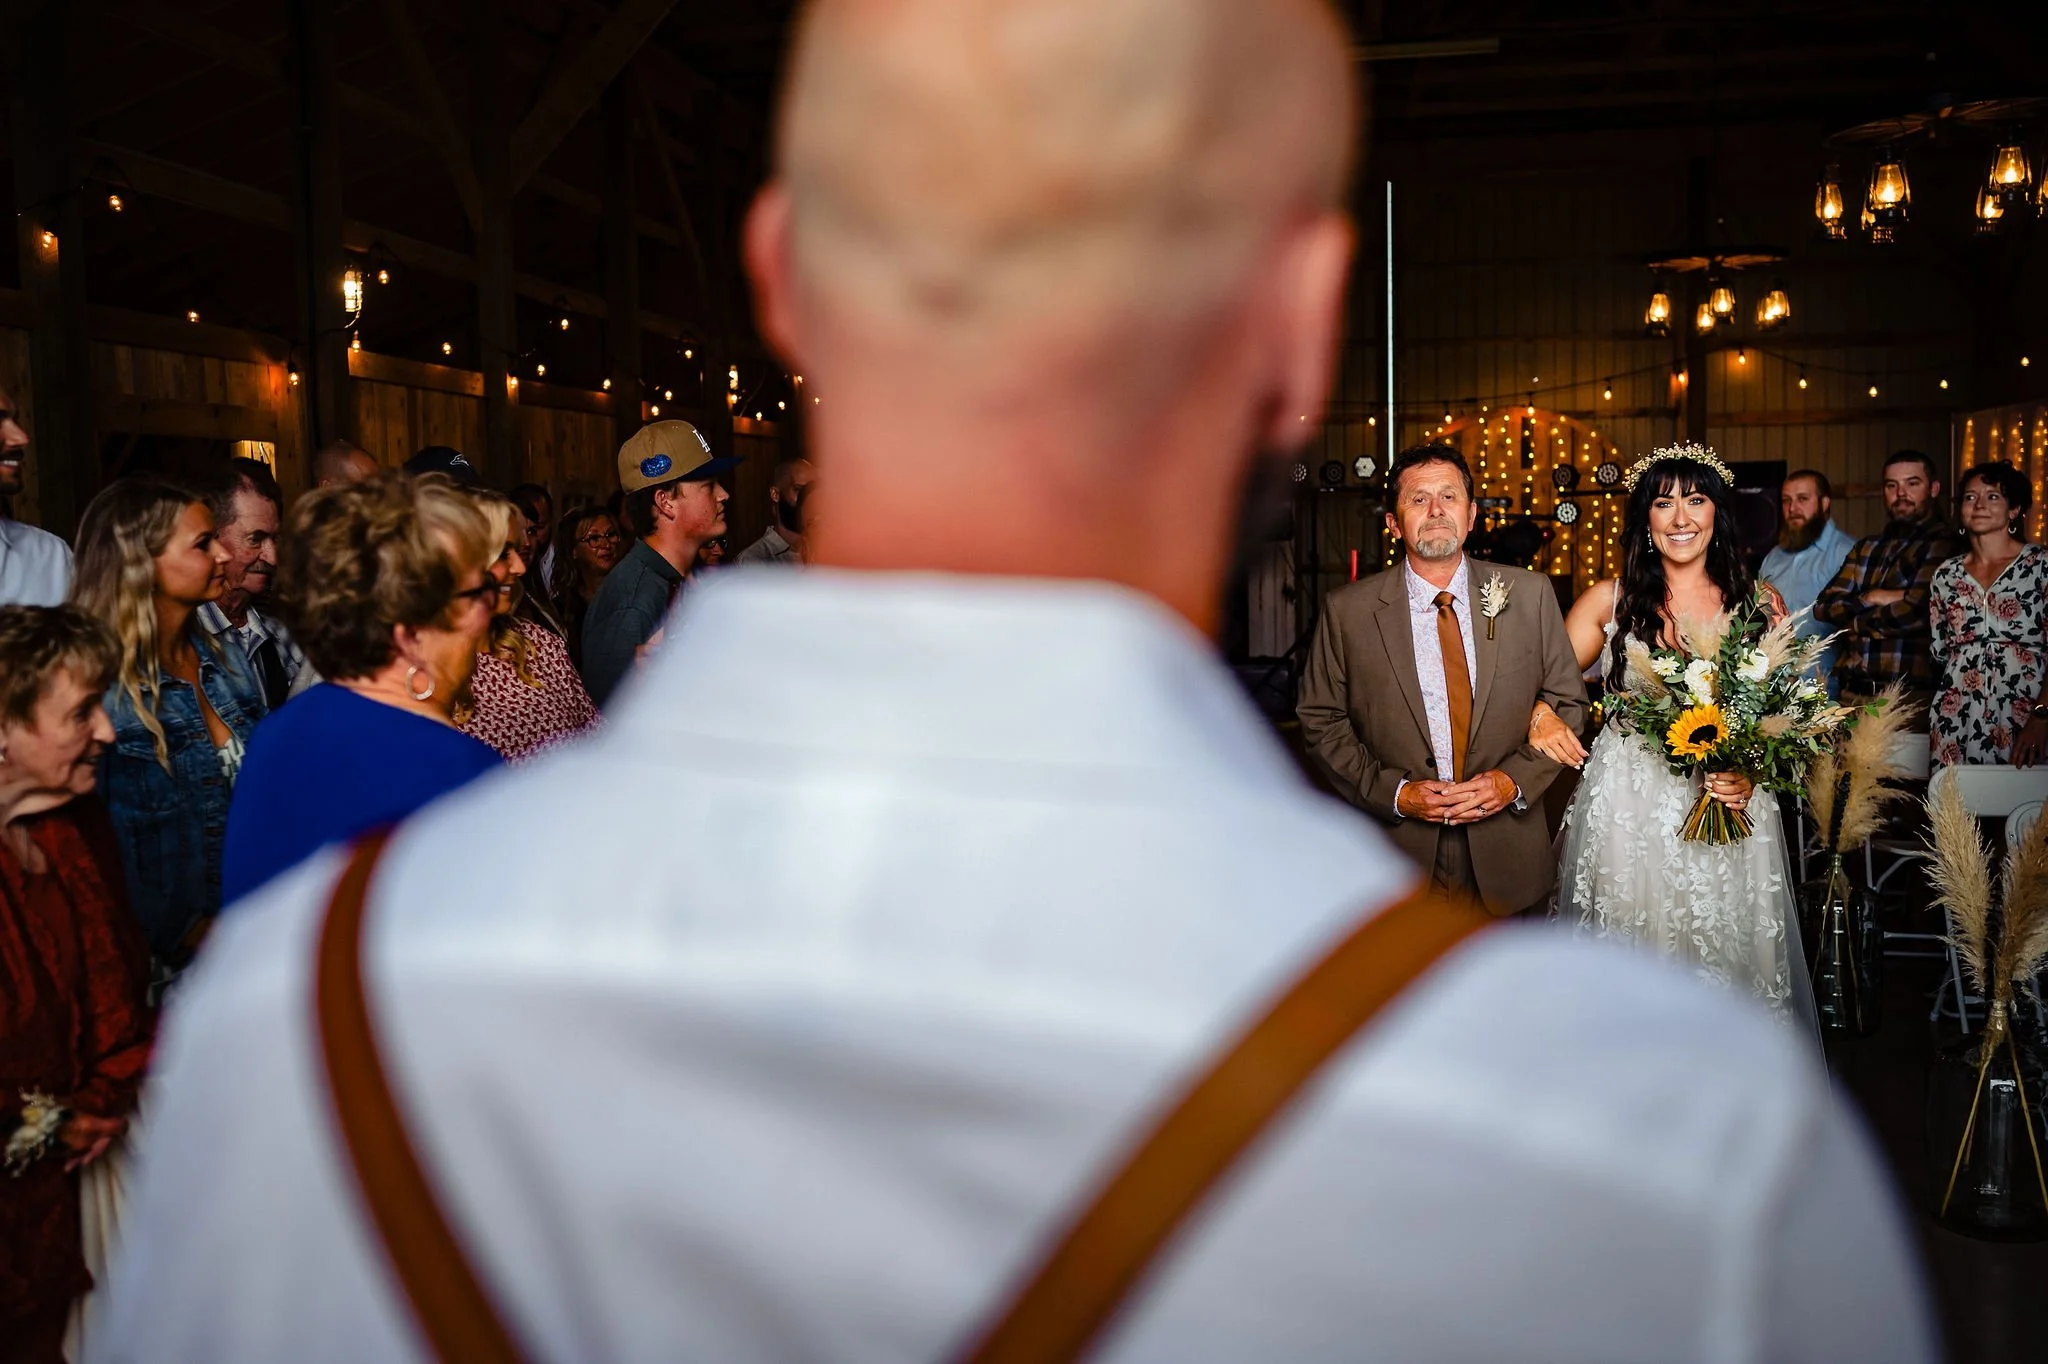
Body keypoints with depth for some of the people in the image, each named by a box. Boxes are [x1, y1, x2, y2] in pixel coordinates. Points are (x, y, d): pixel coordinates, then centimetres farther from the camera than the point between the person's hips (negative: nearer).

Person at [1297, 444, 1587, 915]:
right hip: (1399, 852, -1)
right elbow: (1321, 721, -1)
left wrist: (1516, 779, -10)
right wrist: (1392, 792, -13)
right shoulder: (1347, 610, -5)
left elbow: (1567, 702, 5)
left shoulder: (1530, 594, 0)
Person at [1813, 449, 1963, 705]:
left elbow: (1916, 612, -16)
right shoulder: (1867, 547, 15)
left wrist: (1855, 621, 0)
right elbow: (1823, 607, 7)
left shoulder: (1945, 544, -4)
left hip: (1911, 694, -5)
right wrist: (1870, 599, -11)